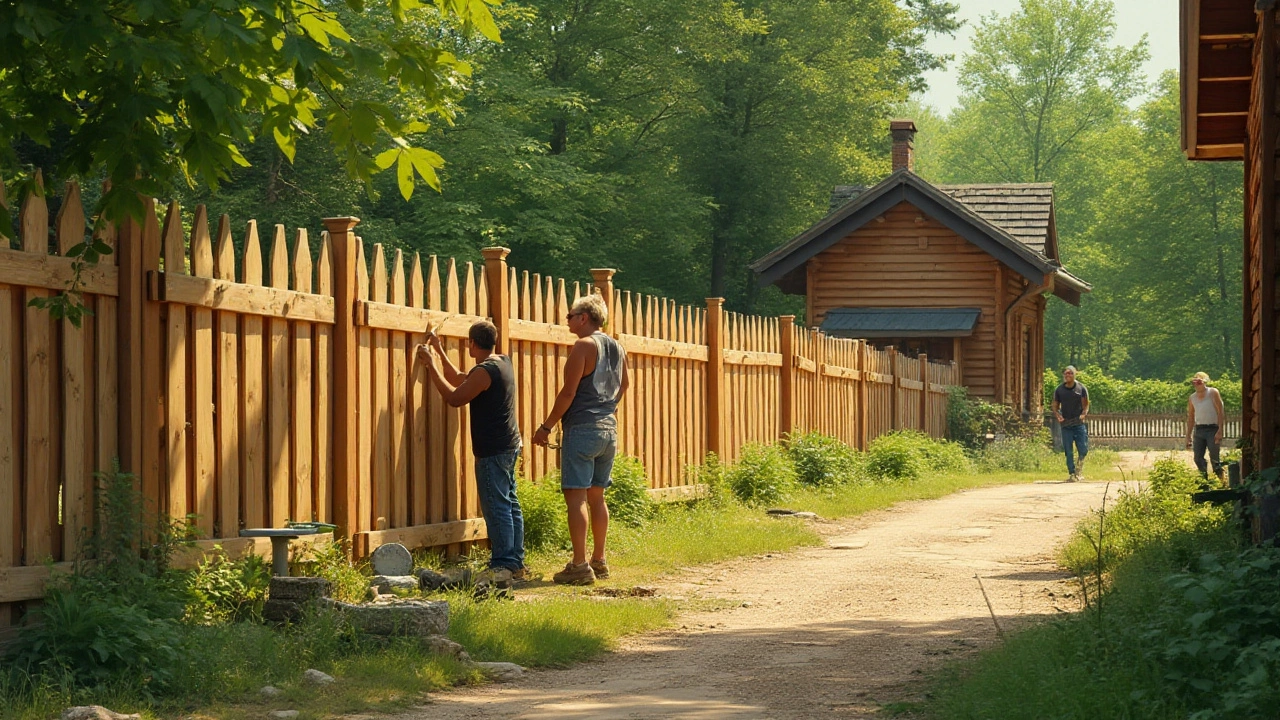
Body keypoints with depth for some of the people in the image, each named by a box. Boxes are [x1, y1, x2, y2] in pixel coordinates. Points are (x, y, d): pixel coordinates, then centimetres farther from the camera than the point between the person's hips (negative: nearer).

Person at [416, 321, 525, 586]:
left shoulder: (484, 372, -18)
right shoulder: (503, 363, 12)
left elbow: (455, 397, -13)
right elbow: (460, 380, 21)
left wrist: (431, 365, -8)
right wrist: (439, 352, 25)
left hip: (492, 451, -10)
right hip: (509, 446, 10)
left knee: (496, 507, -9)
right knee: (509, 504, 12)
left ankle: (503, 565, -11)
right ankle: (516, 562, 17)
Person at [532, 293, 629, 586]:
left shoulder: (584, 346, -10)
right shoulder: (617, 348, 12)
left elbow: (569, 391, -14)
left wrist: (546, 427, -8)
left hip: (582, 429, -8)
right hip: (609, 430, 8)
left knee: (576, 496, -8)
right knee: (596, 496, 16)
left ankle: (580, 566, -13)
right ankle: (599, 561, 19)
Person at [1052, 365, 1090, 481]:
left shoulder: (1081, 388, 4)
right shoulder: (1059, 390, 7)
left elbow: (1086, 404, 5)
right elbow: (1055, 406, 12)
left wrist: (1083, 414, -14)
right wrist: (1058, 416, -7)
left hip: (1079, 424, -1)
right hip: (1066, 424, 1)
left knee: (1083, 449, -5)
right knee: (1068, 451, -1)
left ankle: (1079, 466, 21)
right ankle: (1071, 473, 7)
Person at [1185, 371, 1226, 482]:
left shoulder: (1213, 393, -2)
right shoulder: (1192, 398, 13)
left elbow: (1220, 412, -6)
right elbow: (1190, 418, 20)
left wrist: (1220, 431, -16)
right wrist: (1188, 436, 15)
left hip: (1212, 429, -5)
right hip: (1198, 430, 5)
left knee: (1214, 458, -9)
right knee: (1198, 458, 1)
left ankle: (1221, 480, -2)